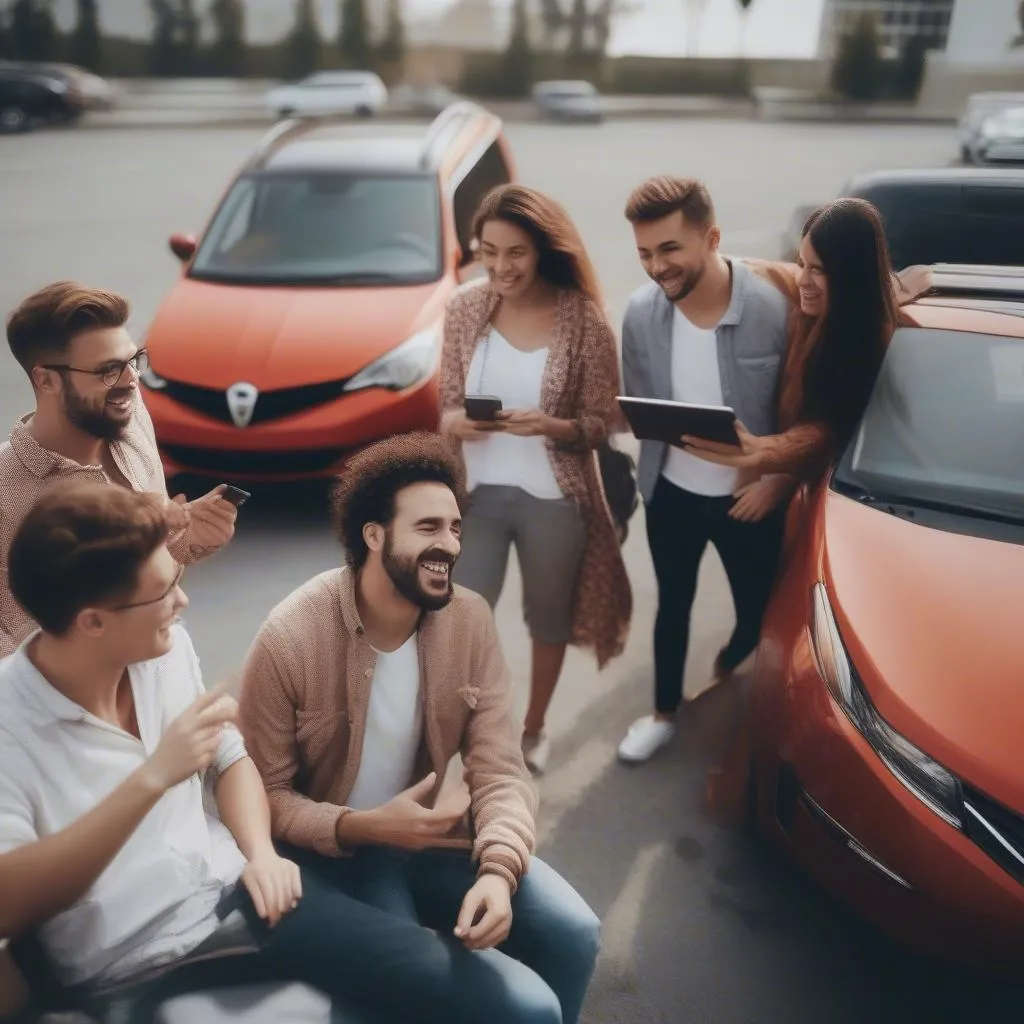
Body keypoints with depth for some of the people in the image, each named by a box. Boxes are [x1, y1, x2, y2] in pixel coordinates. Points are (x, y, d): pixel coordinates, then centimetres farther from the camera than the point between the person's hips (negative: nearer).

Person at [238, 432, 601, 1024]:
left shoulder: (471, 620, -9)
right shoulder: (290, 639, -20)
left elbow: (500, 769, -11)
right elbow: (265, 795, -13)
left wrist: (499, 869, -28)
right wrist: (362, 827, -28)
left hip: (422, 834, 4)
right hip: (333, 855, -4)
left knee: (572, 932, -12)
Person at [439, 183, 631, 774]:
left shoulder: (584, 319, -12)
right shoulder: (466, 309, -4)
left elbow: (602, 424, -9)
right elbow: (449, 402, 4)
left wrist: (549, 426, -28)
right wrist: (454, 422, -19)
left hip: (554, 499, -1)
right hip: (478, 493, 2)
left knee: (548, 620, 18)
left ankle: (534, 728, 42)